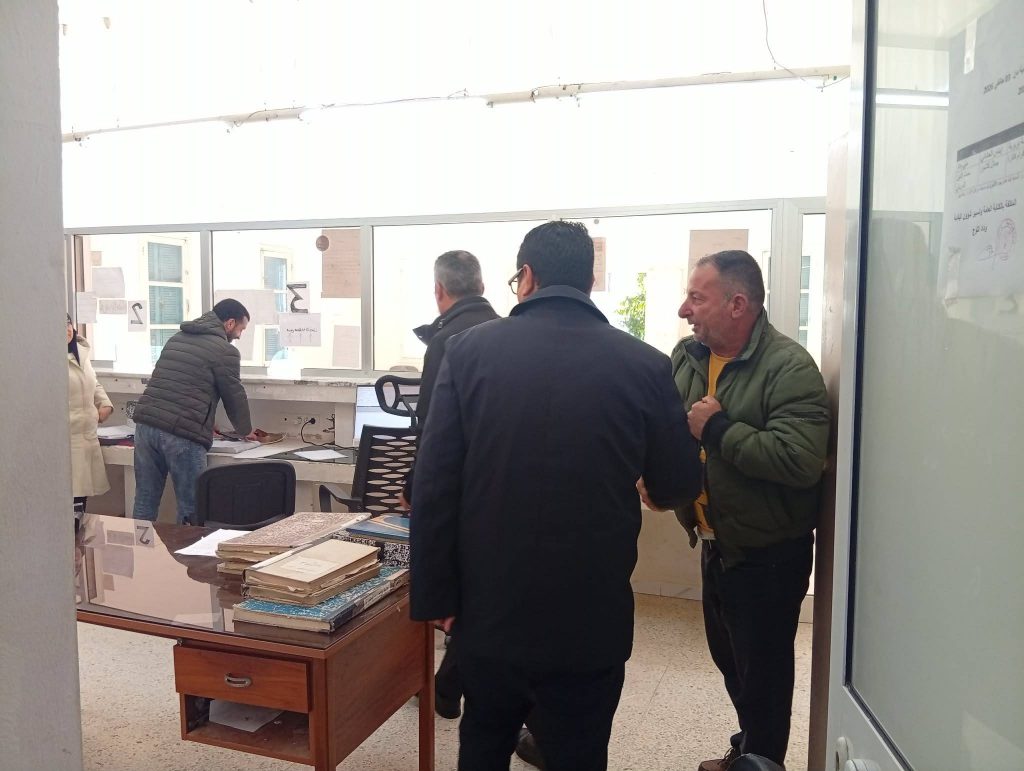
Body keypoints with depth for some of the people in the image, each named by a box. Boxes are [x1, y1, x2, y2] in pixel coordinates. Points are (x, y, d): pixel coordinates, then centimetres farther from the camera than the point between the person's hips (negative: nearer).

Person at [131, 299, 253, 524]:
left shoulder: (176, 339, 21)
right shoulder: (225, 351, -2)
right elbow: (234, 396, 6)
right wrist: (245, 431, 26)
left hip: (146, 423, 7)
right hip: (181, 434, -7)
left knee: (144, 504, 13)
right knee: (192, 510, 3)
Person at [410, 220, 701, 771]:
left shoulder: (469, 350, -7)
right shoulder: (644, 364, -8)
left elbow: (434, 486, -8)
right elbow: (679, 485, 2)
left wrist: (435, 595, 1)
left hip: (489, 608, 2)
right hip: (590, 618, -1)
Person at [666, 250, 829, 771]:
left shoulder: (789, 367, -22)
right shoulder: (687, 356, 0)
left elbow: (802, 460, -34)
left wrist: (717, 429, -27)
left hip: (768, 556, -7)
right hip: (715, 545, 7)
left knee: (762, 676, 9)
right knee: (728, 660, 24)